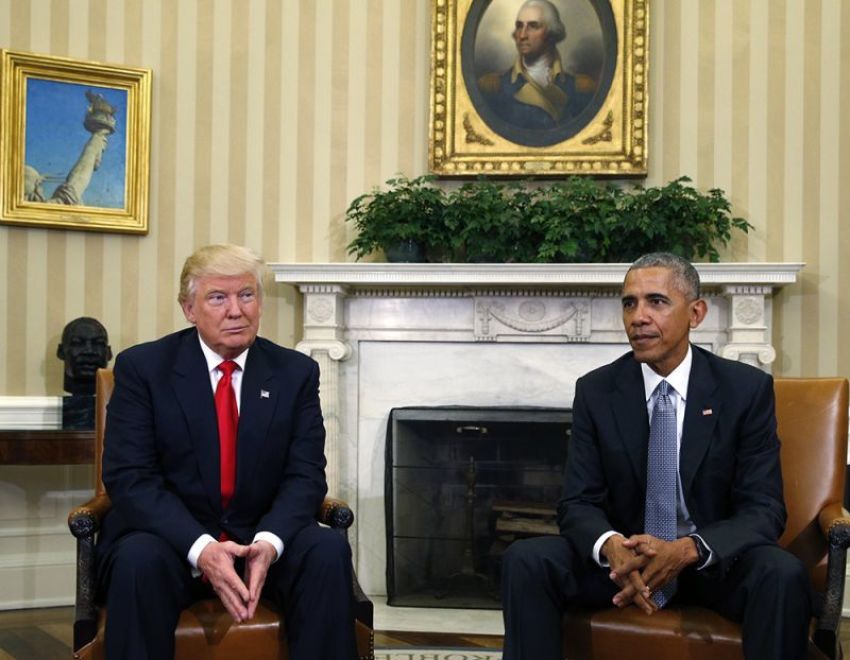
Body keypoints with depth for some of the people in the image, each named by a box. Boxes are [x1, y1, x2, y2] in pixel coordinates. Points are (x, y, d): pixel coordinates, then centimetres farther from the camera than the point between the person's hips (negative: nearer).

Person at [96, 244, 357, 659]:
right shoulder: (142, 367, -3)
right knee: (139, 559, -34)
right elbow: (129, 477, -11)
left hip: (263, 537, 2)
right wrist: (200, 547, -26)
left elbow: (305, 475, -2)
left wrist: (269, 542, -23)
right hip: (173, 538, -2)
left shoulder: (296, 372, 4)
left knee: (328, 551, -27)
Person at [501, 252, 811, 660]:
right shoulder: (595, 391, -2)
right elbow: (578, 502, -4)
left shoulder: (747, 389, -7)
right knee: (524, 561, -24)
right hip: (625, 557, 1)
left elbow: (763, 509, -11)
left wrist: (688, 550, -30)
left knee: (783, 575, -33)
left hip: (714, 559, -1)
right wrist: (612, 546, -29)